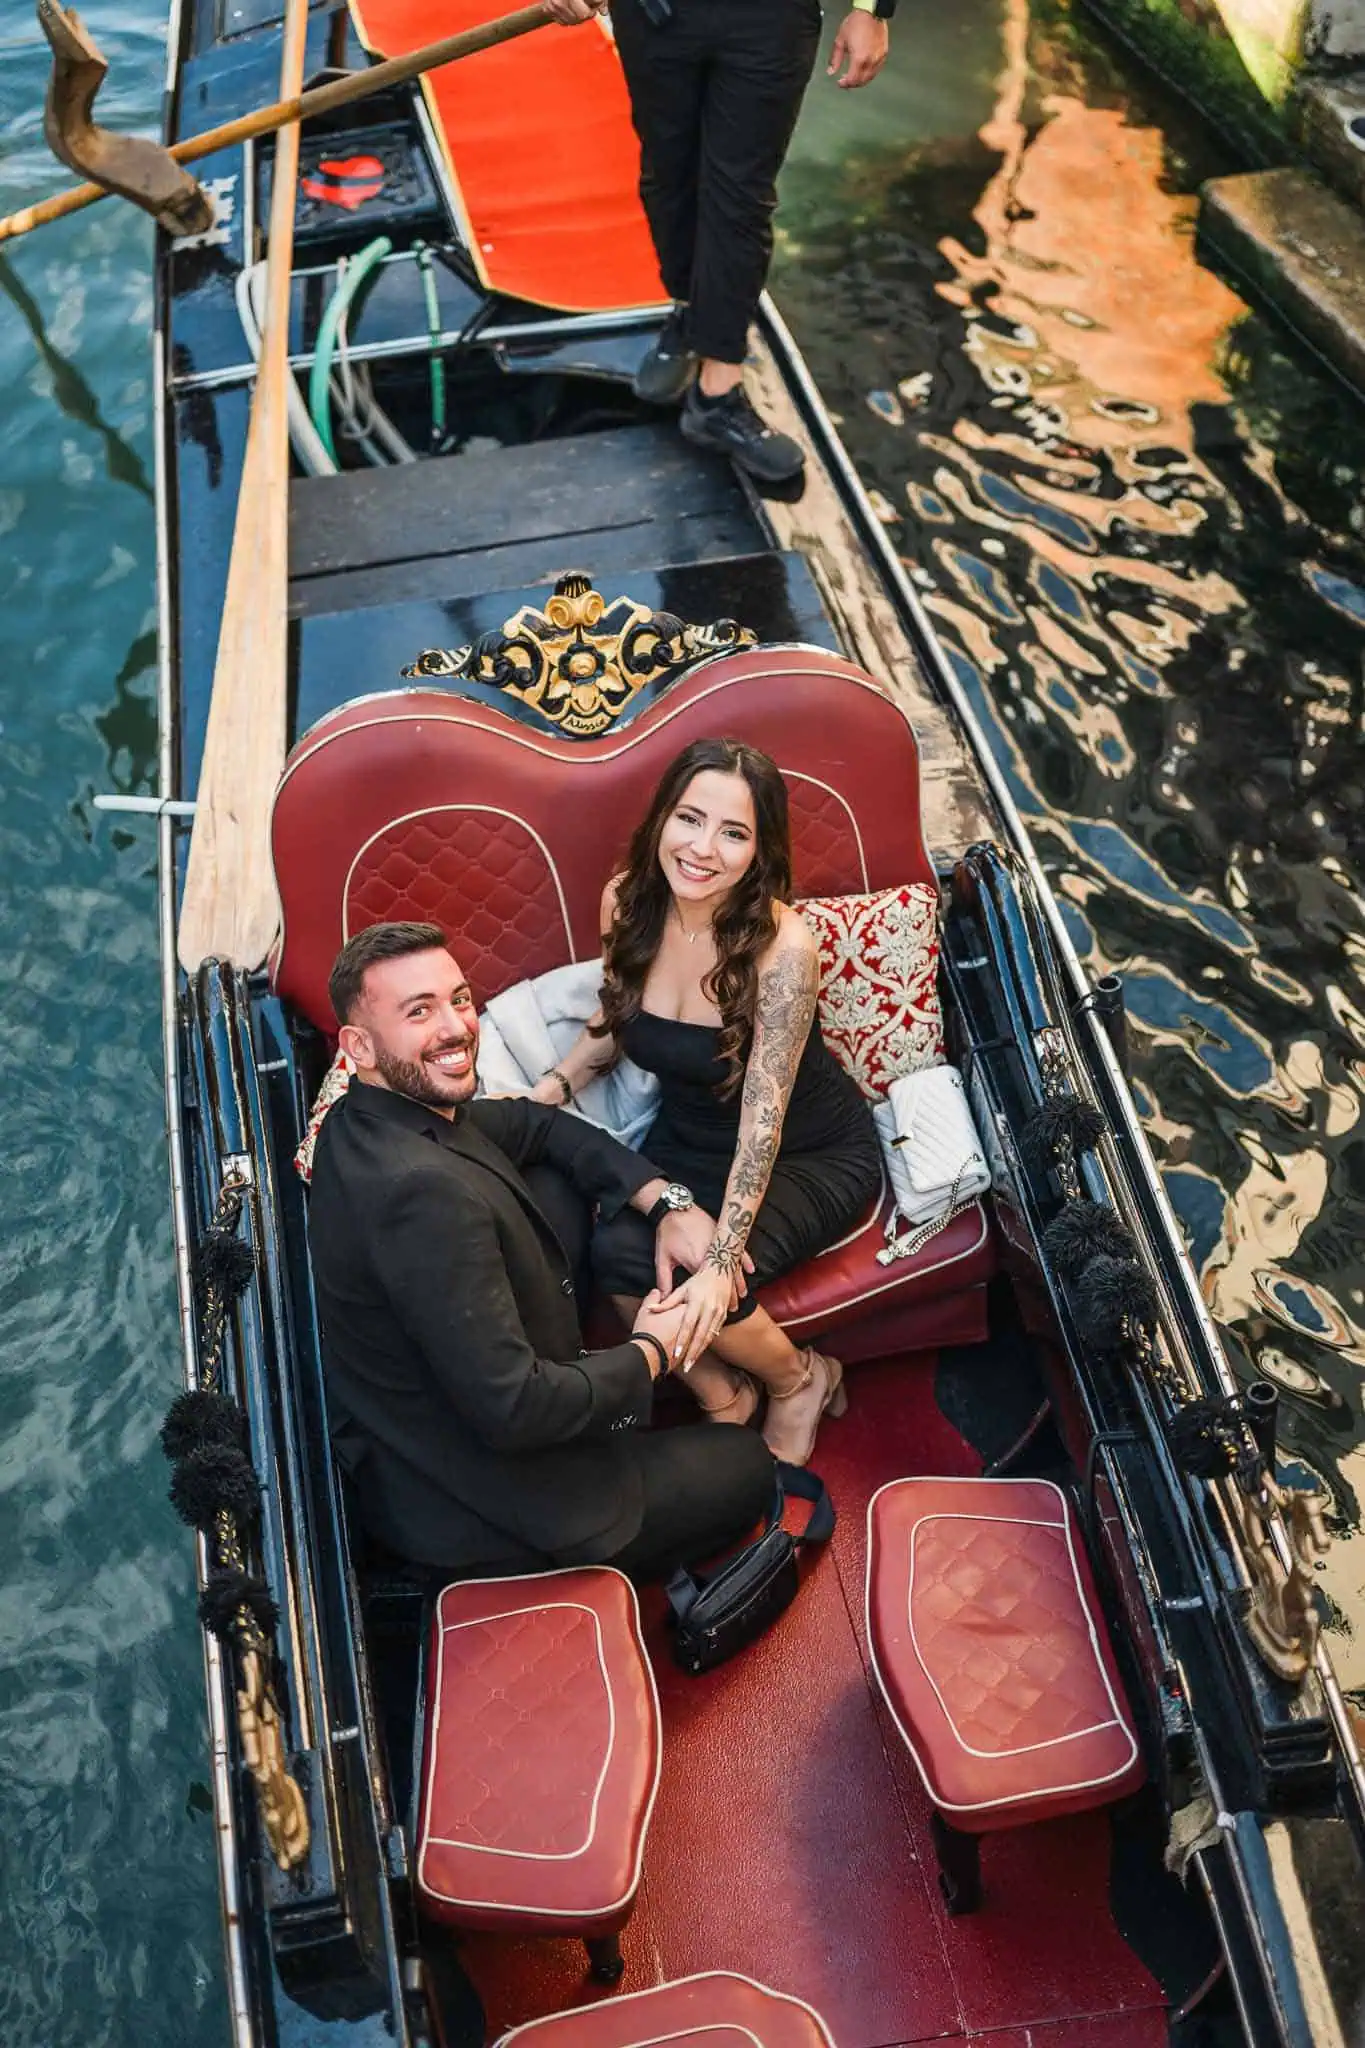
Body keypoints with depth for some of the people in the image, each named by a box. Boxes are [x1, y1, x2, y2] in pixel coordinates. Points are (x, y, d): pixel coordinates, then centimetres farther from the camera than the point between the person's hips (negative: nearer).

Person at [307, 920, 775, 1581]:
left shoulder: (370, 1120, -4)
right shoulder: (422, 1191, -34)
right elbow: (513, 1411, -33)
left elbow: (538, 1124, 10)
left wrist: (666, 1205, -2)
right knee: (747, 1470, 8)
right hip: (471, 1511, -9)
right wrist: (649, 1351, -16)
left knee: (561, 1184, 12)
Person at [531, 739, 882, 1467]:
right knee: (616, 1251, -26)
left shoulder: (781, 945, -29)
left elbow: (763, 1118, -29)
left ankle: (800, 1379, 8)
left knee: (692, 1276, -28)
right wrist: (548, 1090, -8)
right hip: (689, 1140, 5)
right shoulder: (626, 902, -13)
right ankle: (722, 1397, 3)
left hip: (812, 1154, -4)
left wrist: (720, 1263, -33)